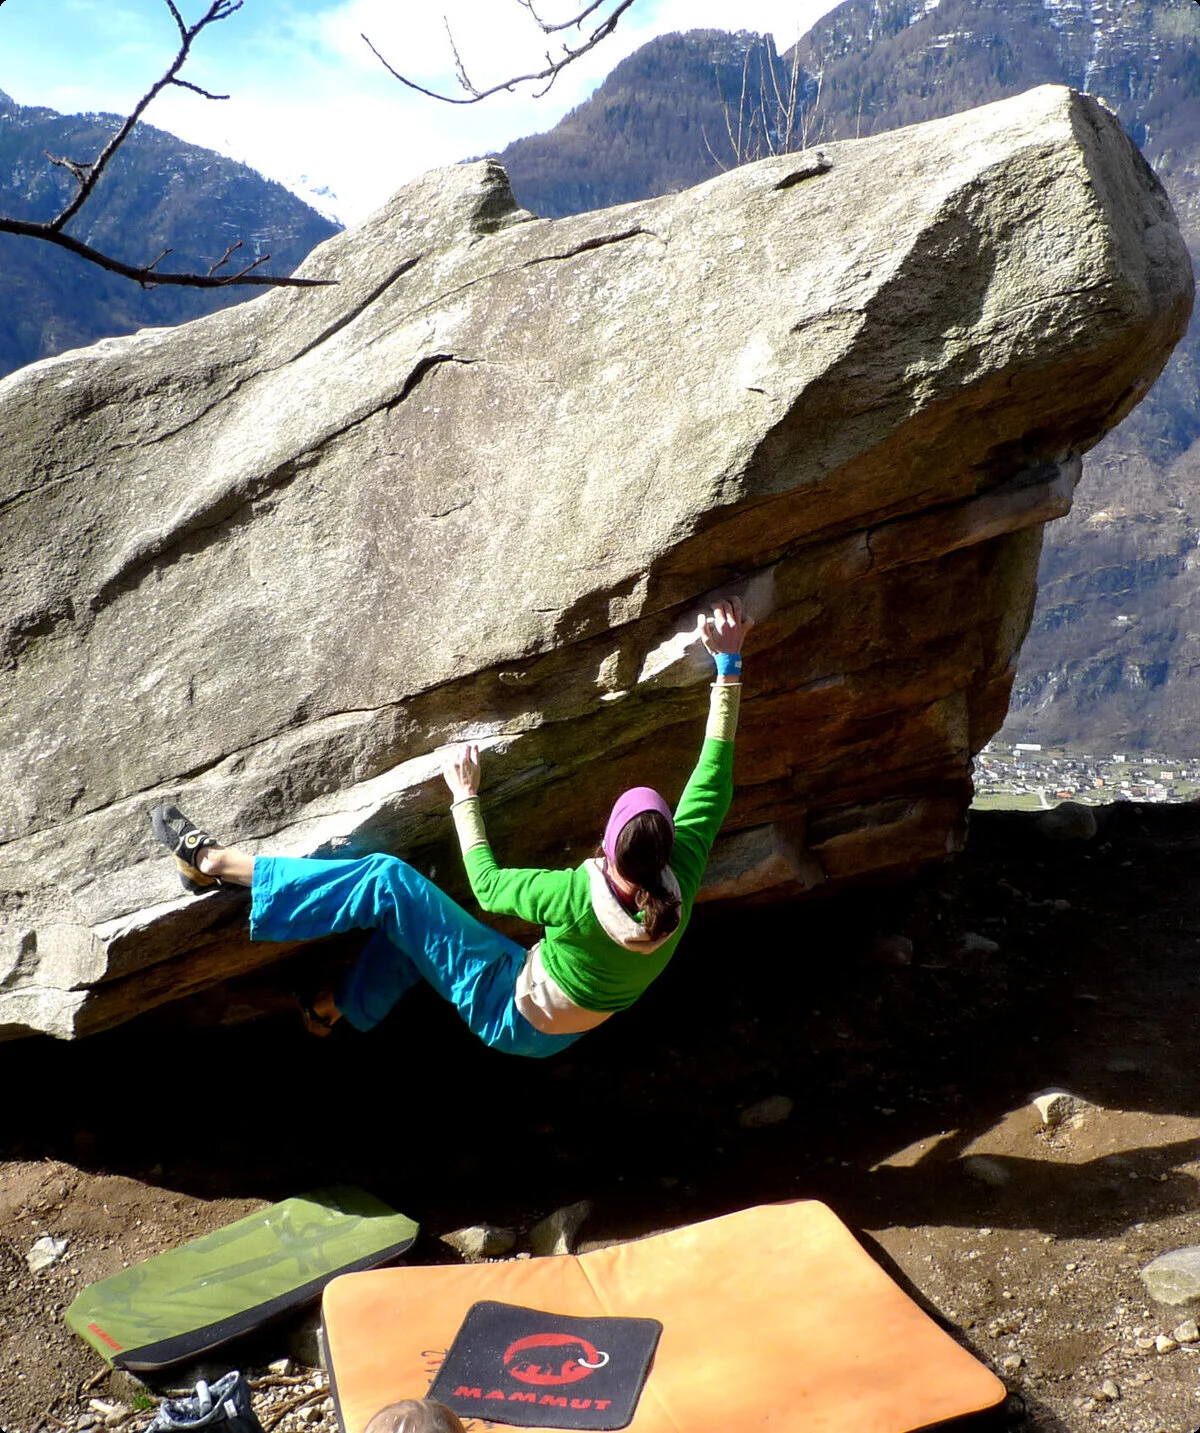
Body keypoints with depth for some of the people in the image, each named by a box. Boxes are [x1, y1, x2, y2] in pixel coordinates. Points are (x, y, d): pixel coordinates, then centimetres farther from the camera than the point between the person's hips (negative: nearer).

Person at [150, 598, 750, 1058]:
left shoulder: (579, 895, -37)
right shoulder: (681, 880, -23)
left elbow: (487, 886, -18)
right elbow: (715, 770, -16)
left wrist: (465, 796, -8)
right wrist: (729, 662, -15)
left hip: (513, 1017, -7)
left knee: (386, 881, -14)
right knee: (411, 910, 20)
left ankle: (215, 861, -5)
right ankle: (342, 1007, 43)